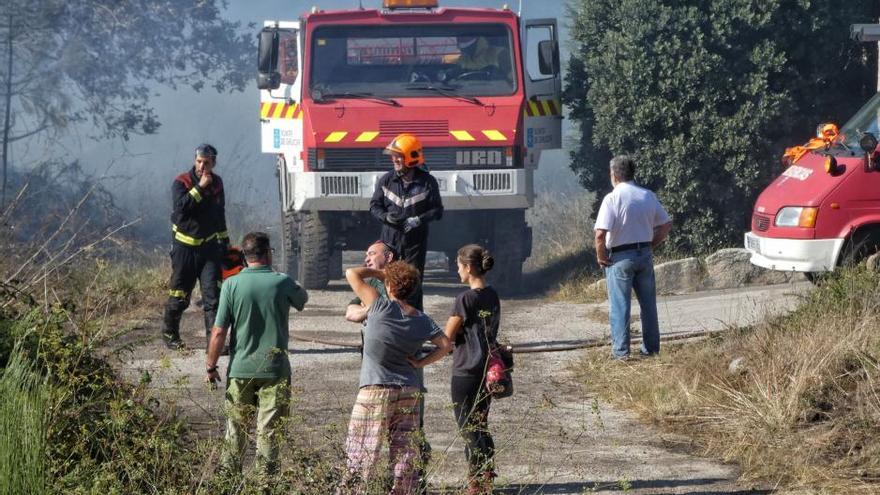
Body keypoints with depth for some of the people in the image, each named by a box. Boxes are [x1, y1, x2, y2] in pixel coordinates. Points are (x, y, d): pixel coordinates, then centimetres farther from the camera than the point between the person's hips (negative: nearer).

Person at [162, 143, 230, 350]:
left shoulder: (217, 183, 9)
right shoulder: (181, 182, -7)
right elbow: (180, 206, -25)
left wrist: (224, 241, 25)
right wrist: (200, 188, -25)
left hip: (210, 246, 3)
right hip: (185, 246, -3)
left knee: (212, 293, -8)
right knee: (179, 294, 4)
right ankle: (169, 333, 24)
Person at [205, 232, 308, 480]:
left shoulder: (232, 285, -7)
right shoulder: (282, 282, -7)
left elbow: (219, 332, -8)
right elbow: (303, 299, 17)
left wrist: (211, 367, 2)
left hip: (240, 368, 1)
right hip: (275, 369, -1)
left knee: (235, 428, 13)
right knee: (268, 431, 4)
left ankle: (228, 475, 20)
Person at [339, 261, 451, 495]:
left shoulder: (382, 308, -10)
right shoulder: (421, 320, 4)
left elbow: (352, 274, -6)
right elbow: (446, 345, 6)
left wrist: (378, 272, 8)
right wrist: (419, 362, 6)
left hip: (376, 391, -5)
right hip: (409, 393, 5)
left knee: (360, 452, -2)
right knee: (405, 455, 8)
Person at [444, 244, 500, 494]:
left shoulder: (466, 299, -17)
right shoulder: (493, 297, 6)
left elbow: (448, 336, -12)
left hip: (466, 372, -7)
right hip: (488, 370, 7)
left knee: (468, 429, 0)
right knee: (481, 426, 16)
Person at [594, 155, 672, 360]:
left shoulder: (612, 199, -14)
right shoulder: (648, 196, 3)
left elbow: (600, 234, -22)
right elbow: (666, 225, 9)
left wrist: (600, 255, -7)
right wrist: (651, 245, 14)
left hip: (620, 257, -5)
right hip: (645, 255, 5)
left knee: (619, 305, 3)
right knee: (648, 303, 13)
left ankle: (621, 349, 4)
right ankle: (651, 347, 18)